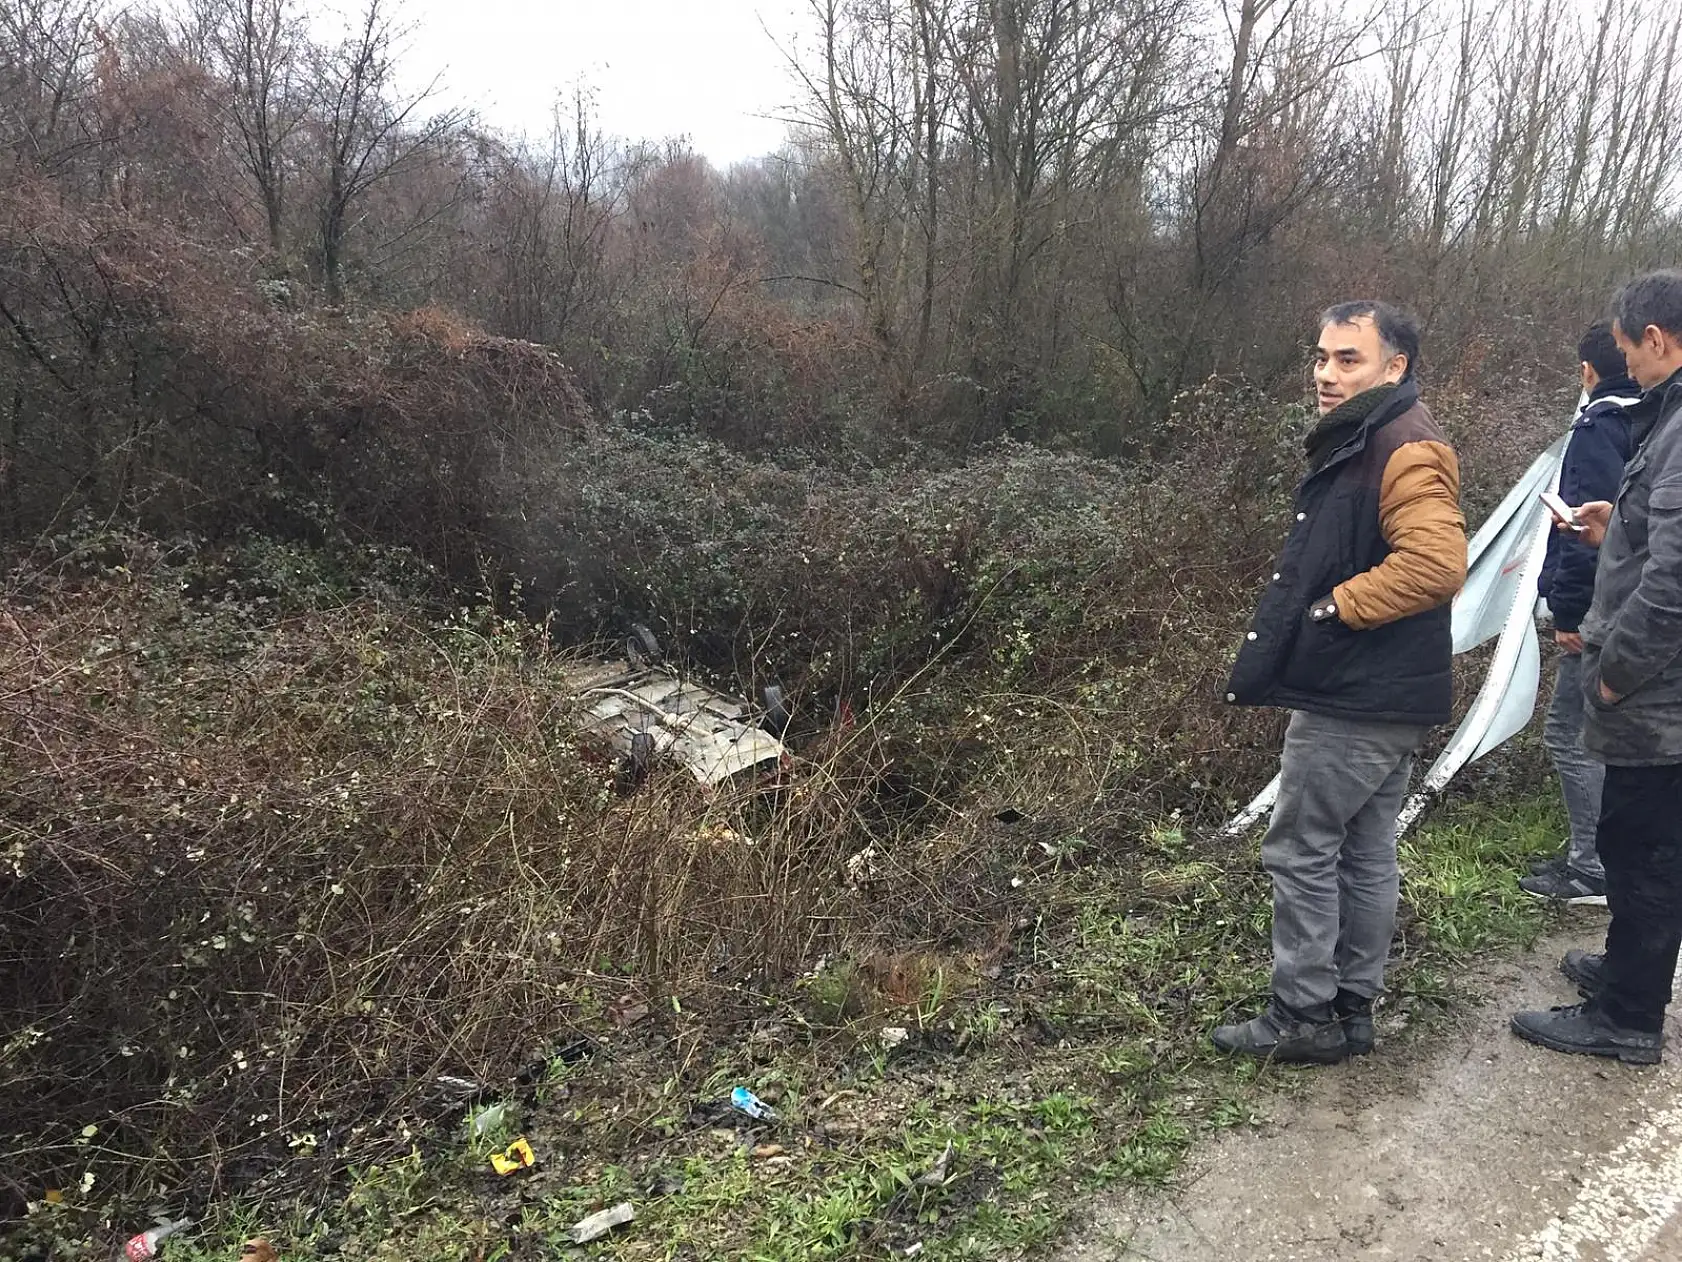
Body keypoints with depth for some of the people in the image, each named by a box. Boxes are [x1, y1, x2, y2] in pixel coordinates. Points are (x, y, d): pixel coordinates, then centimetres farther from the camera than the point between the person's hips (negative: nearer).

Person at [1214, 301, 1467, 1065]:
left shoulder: (1406, 449, -17)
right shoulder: (1359, 443, 15)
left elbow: (1436, 563, -30)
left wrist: (1335, 608, -20)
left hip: (1355, 702, -10)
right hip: (1383, 699, 10)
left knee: (1300, 850, -1)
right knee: (1366, 853, 15)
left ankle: (1303, 1016, 10)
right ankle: (1351, 1008, 26)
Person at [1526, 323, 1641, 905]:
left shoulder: (1598, 426, -13)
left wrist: (1569, 611, -18)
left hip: (1601, 612, -10)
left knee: (1570, 732, -4)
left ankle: (1592, 871, 0)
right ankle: (1591, 853, 26)